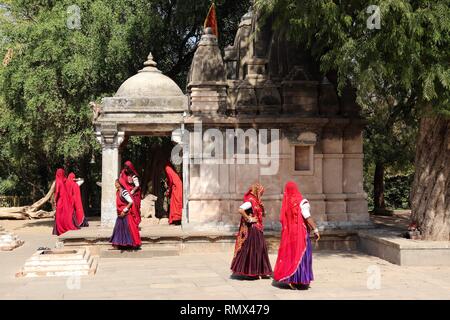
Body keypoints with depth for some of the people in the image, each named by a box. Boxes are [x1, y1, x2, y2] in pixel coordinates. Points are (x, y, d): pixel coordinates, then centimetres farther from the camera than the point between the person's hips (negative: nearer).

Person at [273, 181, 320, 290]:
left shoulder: (286, 202, 3)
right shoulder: (301, 202, -11)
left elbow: (283, 219, 6)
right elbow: (308, 218, -17)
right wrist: (315, 230, -13)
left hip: (288, 233, 5)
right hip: (300, 232, -5)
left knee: (289, 253, 12)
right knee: (300, 254, 1)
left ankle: (288, 278, 14)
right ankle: (300, 280, 2)